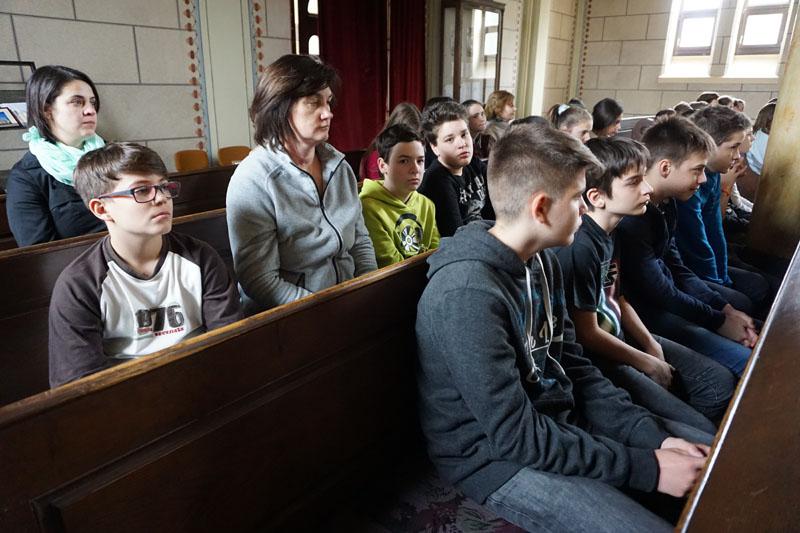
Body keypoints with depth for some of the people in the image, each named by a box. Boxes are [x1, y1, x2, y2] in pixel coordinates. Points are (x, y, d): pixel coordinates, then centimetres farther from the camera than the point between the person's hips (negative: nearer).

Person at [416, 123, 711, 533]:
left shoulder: (541, 261, 0)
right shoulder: (468, 294, -29)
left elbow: (573, 365, 4)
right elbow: (515, 436, -26)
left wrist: (652, 435, -7)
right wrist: (647, 467, -21)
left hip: (553, 420, 8)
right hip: (491, 453, -8)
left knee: (707, 462, 9)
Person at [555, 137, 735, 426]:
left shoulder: (609, 232, 3)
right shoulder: (579, 247, -27)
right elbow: (588, 334, -21)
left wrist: (653, 347, 2)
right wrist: (648, 364, -8)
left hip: (620, 336, 10)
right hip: (596, 358, -10)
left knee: (721, 382, 10)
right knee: (700, 434, -14)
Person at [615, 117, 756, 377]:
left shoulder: (666, 203, 4)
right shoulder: (631, 218, -27)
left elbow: (677, 268, 12)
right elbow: (660, 293, -21)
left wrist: (726, 308, 3)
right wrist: (720, 321, -8)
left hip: (670, 295, 10)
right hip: (646, 312, -10)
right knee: (746, 362, -15)